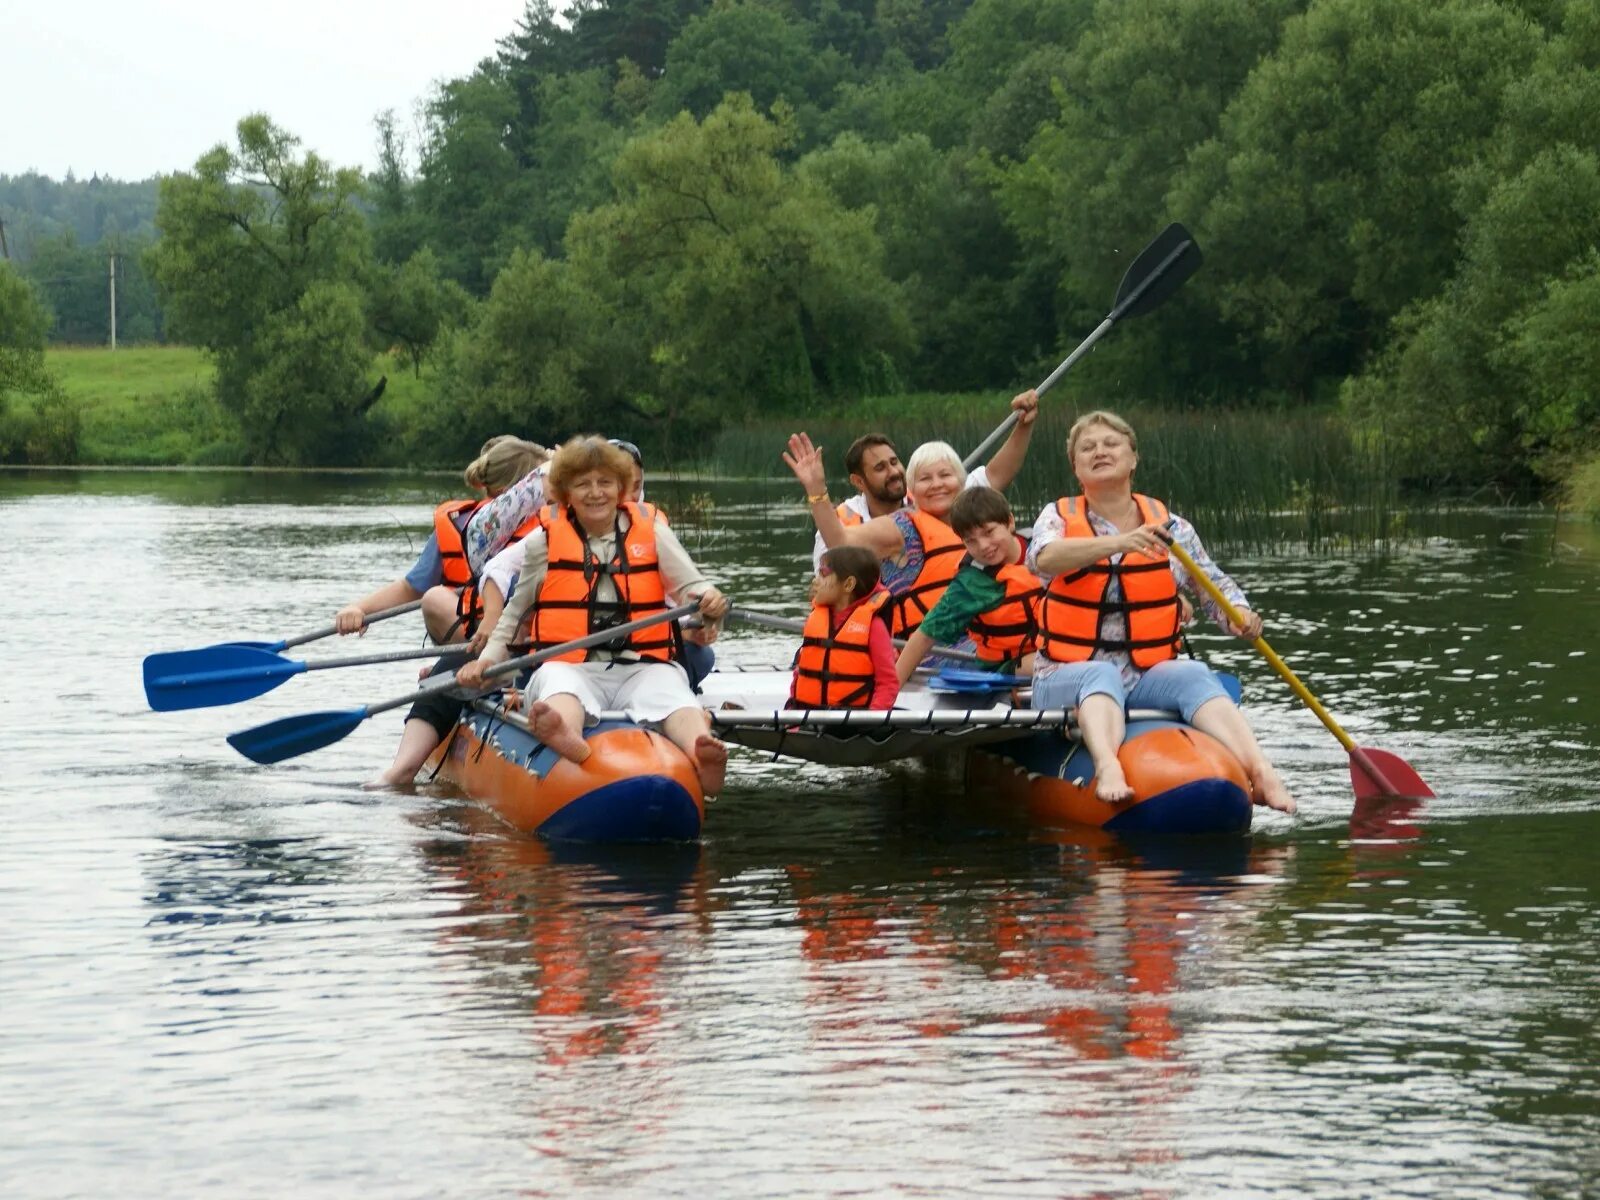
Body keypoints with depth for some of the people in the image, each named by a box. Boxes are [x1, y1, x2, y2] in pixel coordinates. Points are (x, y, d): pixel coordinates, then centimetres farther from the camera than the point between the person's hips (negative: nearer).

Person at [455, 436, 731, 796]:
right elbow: (514, 612, 25)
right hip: (568, 668, -1)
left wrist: (709, 603, -16)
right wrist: (490, 656, 9)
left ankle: (702, 755, -67)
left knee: (670, 689, -35)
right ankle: (566, 736, -75)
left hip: (642, 668, 1)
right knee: (558, 681, -38)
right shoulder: (542, 543, 16)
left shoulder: (653, 534, 17)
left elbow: (693, 587, 8)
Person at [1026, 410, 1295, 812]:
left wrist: (1239, 615, -10)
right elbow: (1043, 559, -19)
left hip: (1148, 675, 2)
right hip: (1068, 676, -2)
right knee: (1102, 675, -35)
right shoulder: (1059, 518, 4)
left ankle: (1261, 773, -49)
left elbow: (1214, 586, 15)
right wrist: (1117, 542, -35)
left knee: (1195, 675, -28)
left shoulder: (1170, 526, 10)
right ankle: (1107, 768, -64)